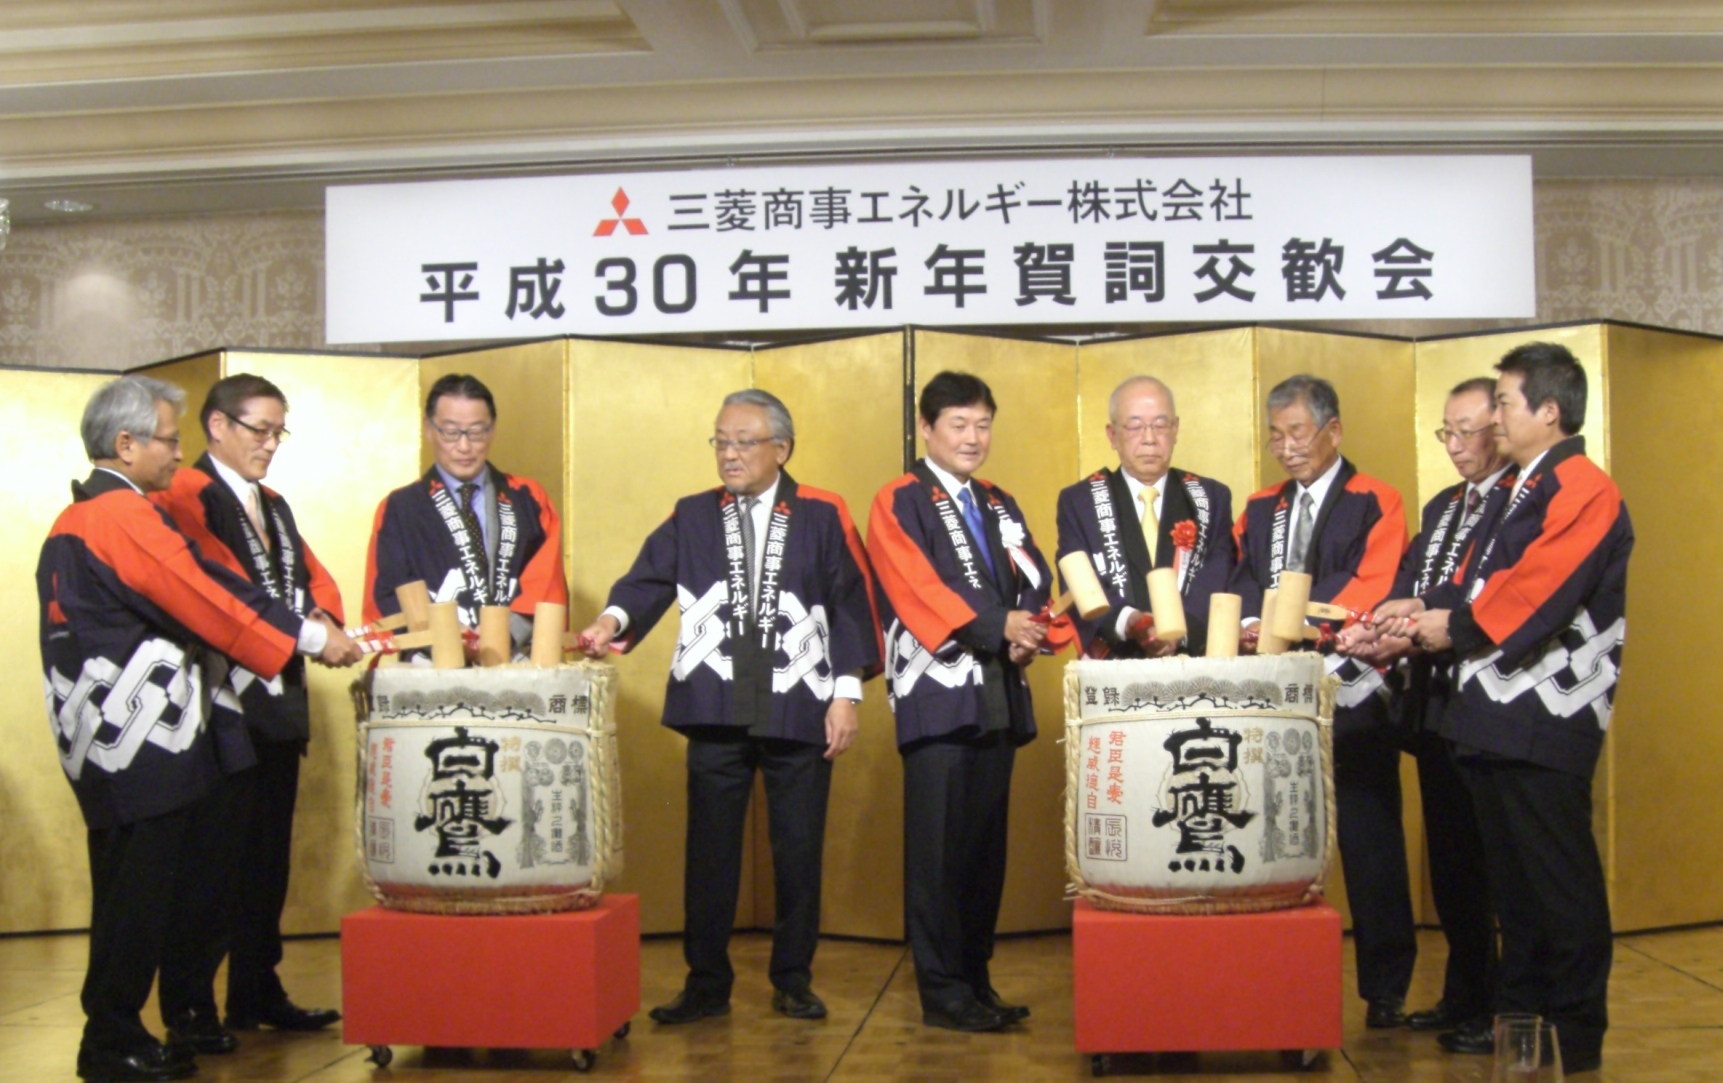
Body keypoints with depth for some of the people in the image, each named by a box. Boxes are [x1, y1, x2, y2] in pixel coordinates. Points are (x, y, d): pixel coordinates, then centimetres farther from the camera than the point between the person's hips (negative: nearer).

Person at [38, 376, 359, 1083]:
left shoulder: (77, 517, 16)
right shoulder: (125, 515, -15)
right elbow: (205, 602, -15)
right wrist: (313, 638, -7)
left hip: (108, 743, 10)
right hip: (140, 740, -10)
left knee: (128, 892, 15)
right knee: (139, 893, -2)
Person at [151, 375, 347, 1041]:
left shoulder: (274, 506, 21)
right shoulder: (185, 497, -7)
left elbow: (312, 574, 14)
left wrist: (322, 616, -8)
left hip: (277, 704, 8)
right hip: (223, 702, -8)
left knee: (269, 858, 13)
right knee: (215, 857, -4)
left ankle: (258, 996, 22)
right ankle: (189, 1007, 6)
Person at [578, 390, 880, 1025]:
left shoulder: (823, 517, 3)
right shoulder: (691, 518, 10)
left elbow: (852, 603, 2)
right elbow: (649, 579, -1)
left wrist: (847, 691, -4)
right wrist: (614, 620, -21)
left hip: (799, 710, -1)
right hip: (714, 710, 2)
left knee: (798, 850, 6)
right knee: (709, 850, 5)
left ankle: (793, 980, 19)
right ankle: (707, 983, 16)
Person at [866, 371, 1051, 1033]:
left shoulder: (1001, 508, 21)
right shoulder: (899, 504, 2)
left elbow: (1034, 585, 12)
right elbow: (917, 588, -11)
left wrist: (1028, 633, -9)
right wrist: (996, 626, -17)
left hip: (999, 697, 6)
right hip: (938, 695, -6)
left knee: (987, 844, 8)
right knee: (939, 848, -5)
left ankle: (977, 979, 16)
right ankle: (942, 992, 1)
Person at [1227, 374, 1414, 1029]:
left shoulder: (1374, 503, 0)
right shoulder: (1260, 509, 16)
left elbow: (1372, 588, -13)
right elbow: (1241, 584, 7)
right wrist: (1250, 625, -16)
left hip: (1350, 694, -4)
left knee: (1369, 840, 1)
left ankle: (1385, 987, 10)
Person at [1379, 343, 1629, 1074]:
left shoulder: (1583, 491, -13)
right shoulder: (1515, 490, 18)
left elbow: (1539, 591, -20)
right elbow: (1480, 578, 17)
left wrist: (1456, 625, -12)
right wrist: (1427, 608, 0)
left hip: (1544, 719, -10)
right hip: (1494, 712, 10)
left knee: (1559, 878, -2)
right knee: (1510, 874, 16)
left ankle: (1577, 1032, 8)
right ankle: (1520, 1009, 26)